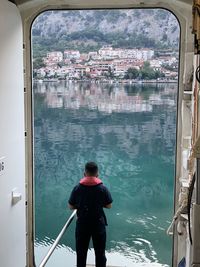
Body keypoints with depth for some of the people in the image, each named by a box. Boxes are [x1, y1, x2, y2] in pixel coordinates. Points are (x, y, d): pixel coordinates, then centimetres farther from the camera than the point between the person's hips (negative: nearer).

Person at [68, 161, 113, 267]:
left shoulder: (77, 188, -8)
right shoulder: (102, 188, -10)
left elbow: (71, 206, -2)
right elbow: (109, 205, -2)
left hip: (82, 223, 1)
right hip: (98, 223, -1)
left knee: (81, 252, 14)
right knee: (100, 252, 12)